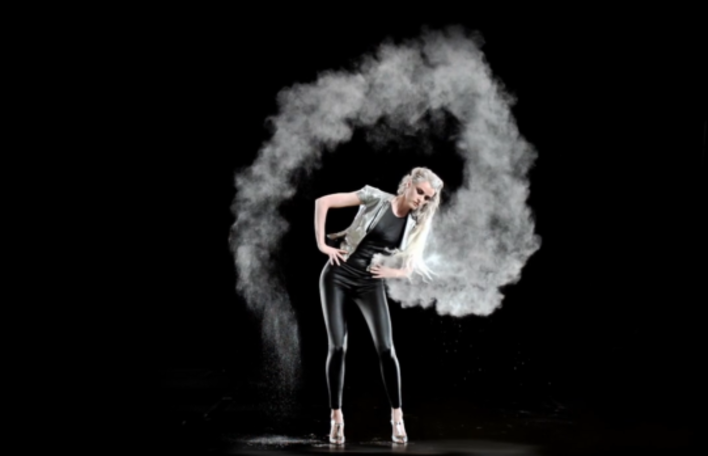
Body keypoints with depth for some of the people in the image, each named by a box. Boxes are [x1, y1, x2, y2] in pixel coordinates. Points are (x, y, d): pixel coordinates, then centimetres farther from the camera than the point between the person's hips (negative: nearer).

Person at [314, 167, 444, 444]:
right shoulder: (376, 198, -8)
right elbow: (323, 202, -11)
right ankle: (336, 416, 4)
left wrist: (390, 272, -10)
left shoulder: (416, 225, 2)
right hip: (337, 276, -2)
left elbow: (411, 269, 10)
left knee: (385, 348, -9)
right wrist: (321, 243, -14)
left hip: (370, 284, 2)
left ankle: (397, 416, -2)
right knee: (337, 347, -5)